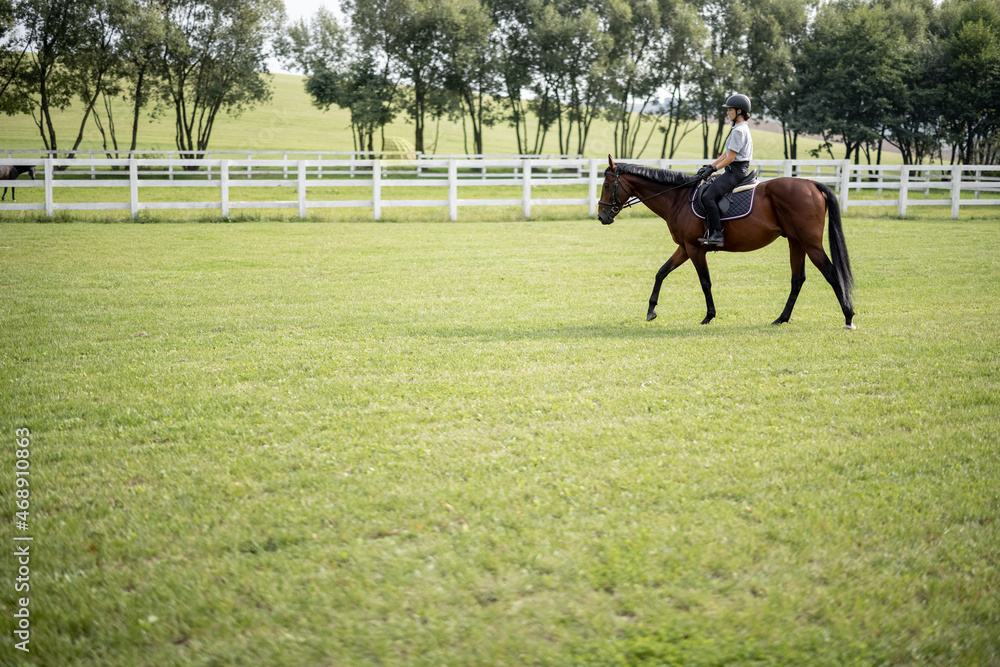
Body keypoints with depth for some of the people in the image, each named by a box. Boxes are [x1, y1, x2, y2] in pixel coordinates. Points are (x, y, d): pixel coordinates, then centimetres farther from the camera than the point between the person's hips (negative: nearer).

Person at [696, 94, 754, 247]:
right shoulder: (741, 128, 18)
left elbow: (730, 158, -17)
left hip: (736, 172, -11)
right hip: (736, 171, 11)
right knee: (708, 188, 15)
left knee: (709, 196, -21)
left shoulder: (739, 130, -15)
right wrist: (709, 166, 14)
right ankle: (712, 232, 14)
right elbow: (726, 154, 20)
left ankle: (717, 235, -26)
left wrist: (713, 169, -12)